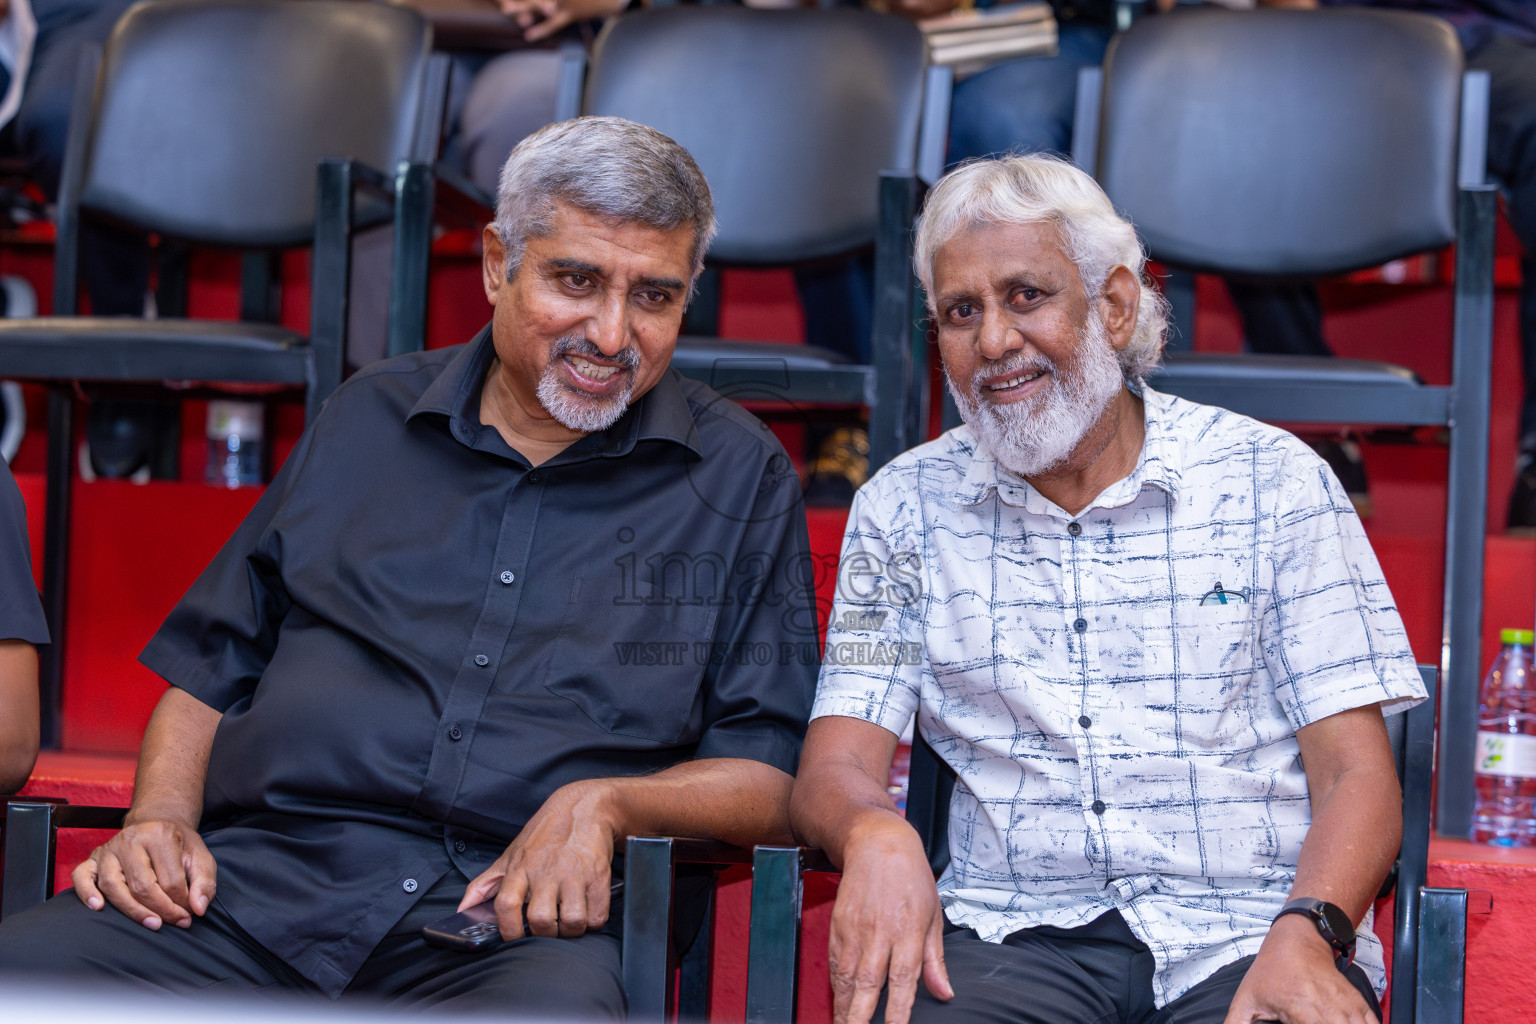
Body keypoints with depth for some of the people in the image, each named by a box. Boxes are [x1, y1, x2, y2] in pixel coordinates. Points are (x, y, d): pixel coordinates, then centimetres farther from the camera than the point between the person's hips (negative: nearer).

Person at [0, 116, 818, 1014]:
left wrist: (605, 805, -9)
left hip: (524, 920, -2)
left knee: (550, 1010, -39)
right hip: (258, 880, 3)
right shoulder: (370, 417, 19)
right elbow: (207, 671, 22)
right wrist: (159, 821, 3)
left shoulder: (740, 476, 12)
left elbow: (772, 778, 9)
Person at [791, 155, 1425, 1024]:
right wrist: (877, 834, -20)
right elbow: (833, 771, 4)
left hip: (1242, 938, 0)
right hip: (1014, 939, 0)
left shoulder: (1274, 482, 6)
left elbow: (1357, 778, 1)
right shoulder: (905, 508, 11)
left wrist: (1306, 935, -19)